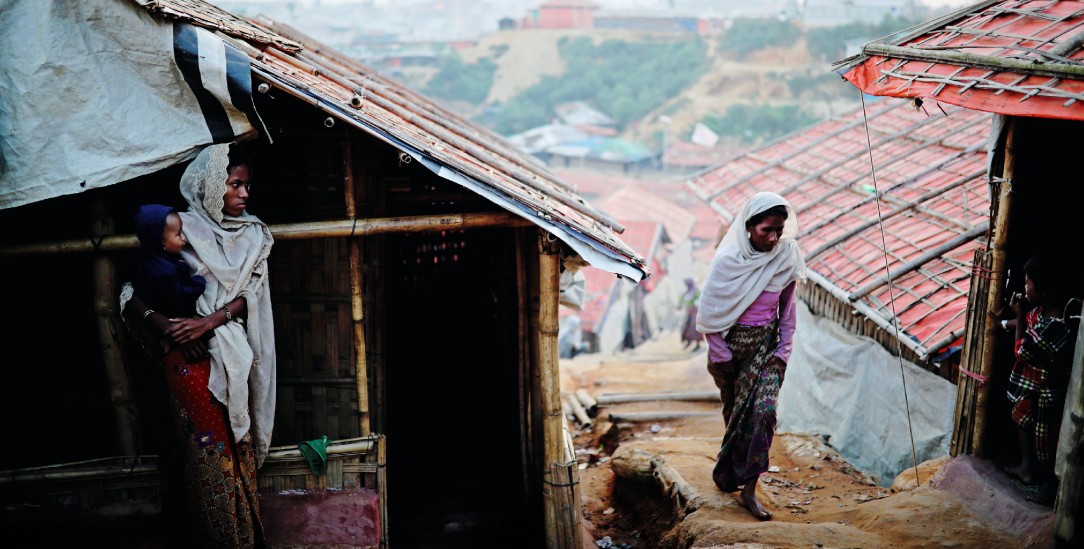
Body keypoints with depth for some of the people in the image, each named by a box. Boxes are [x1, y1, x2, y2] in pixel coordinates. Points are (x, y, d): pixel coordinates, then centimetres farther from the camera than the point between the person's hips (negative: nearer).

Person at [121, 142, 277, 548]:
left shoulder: (252, 234, 7)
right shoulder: (181, 230, -6)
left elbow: (251, 294, -2)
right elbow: (131, 296, -6)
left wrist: (209, 321, -17)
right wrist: (167, 327, -20)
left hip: (237, 359, 4)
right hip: (192, 359, -4)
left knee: (240, 454, 9)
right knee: (208, 457, 0)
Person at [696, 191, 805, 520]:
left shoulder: (786, 258, -6)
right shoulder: (728, 260, -16)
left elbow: (787, 307, 6)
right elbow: (708, 313, -9)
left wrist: (783, 350, 1)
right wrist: (721, 355, -8)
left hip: (767, 344, 2)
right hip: (730, 343, -2)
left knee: (764, 411, -13)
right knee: (734, 412, 12)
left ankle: (748, 490, -4)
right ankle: (729, 473, 36)